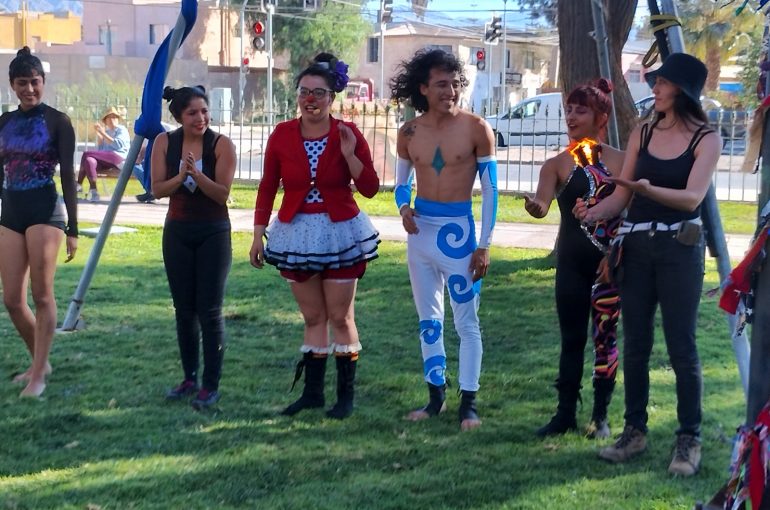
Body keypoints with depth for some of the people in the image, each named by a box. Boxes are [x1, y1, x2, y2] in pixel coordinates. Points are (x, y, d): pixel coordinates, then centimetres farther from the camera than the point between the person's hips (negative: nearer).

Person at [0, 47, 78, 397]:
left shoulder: (57, 121, -3)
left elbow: (68, 177, -5)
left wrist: (73, 229, -8)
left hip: (45, 211, -5)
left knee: (42, 295, -4)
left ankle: (38, 375, 2)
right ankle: (40, 362, 24)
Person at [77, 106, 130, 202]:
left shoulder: (122, 129, 10)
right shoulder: (106, 132, 28)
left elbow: (118, 144, -9)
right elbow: (99, 149, 18)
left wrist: (103, 133, -11)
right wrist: (98, 134, 10)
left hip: (118, 158, -6)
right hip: (105, 161, 6)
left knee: (86, 154, -24)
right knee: (89, 161, -29)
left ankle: (79, 184, -19)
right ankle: (93, 191, -35)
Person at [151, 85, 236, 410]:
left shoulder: (221, 145, -11)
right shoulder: (165, 142, -2)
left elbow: (223, 194, -15)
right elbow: (157, 189, -4)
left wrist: (197, 175, -30)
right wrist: (180, 177, -23)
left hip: (214, 233, -3)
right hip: (178, 233, 4)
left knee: (209, 311, -4)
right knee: (184, 310, 10)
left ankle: (211, 386, 3)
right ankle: (189, 378, 23)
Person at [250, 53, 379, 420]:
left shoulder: (348, 134, -6)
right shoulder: (282, 135, -2)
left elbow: (370, 188, -7)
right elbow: (267, 187, 4)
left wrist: (349, 155, -20)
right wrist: (259, 232, 2)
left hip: (340, 233, -2)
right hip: (297, 234, 2)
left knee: (340, 317, 4)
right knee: (313, 318, 11)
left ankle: (346, 394, 14)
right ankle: (312, 392, 20)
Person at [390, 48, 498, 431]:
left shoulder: (475, 129, -8)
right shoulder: (409, 133, 2)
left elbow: (490, 190, -5)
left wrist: (484, 246, -8)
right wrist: (403, 208, -8)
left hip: (458, 230, -4)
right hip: (421, 230, 4)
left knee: (467, 321, 0)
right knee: (428, 321, 12)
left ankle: (468, 402, 8)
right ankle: (436, 396, 24)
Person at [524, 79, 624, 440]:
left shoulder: (620, 162, -1)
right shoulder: (558, 164, -1)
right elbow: (542, 203, -16)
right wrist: (533, 206, -39)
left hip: (610, 261, -1)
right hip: (572, 262, 1)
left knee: (605, 338, 6)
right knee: (572, 339, 7)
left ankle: (600, 416, 16)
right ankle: (565, 413, 16)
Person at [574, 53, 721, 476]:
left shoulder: (706, 140, -4)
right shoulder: (642, 134, 8)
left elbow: (692, 197, -18)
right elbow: (621, 195, 4)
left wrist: (647, 189, -35)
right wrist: (593, 213, -17)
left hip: (679, 250, -4)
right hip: (636, 246, 4)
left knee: (681, 347, -3)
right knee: (635, 345, 8)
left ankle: (689, 440, 6)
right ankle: (635, 430, 18)